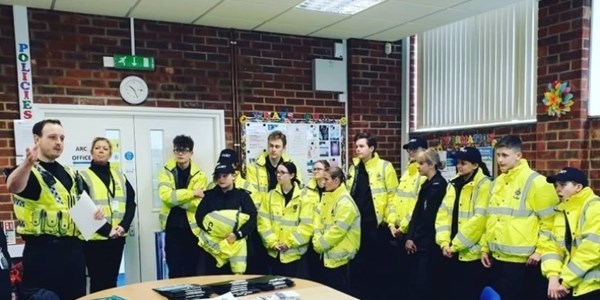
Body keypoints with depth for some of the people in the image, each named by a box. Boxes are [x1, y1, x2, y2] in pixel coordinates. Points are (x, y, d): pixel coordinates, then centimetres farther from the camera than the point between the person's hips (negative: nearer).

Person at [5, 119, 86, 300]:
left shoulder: (69, 173, 13)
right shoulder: (28, 172, -8)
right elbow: (13, 186, -33)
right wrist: (28, 164, -54)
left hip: (72, 248, 6)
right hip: (42, 250, -6)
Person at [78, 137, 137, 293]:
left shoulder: (119, 176, 12)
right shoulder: (84, 177, -2)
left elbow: (131, 202, 6)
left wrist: (124, 226, -10)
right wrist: (106, 230, -17)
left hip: (117, 238, 4)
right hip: (95, 238, -4)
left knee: (112, 280, 13)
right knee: (98, 281, 2)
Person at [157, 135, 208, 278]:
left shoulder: (199, 175, -3)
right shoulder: (167, 171, 1)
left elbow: (196, 203, -14)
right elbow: (165, 195, -17)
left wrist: (175, 197, -14)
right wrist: (192, 193, -19)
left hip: (192, 227, -1)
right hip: (172, 227, 1)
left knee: (192, 272, 9)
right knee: (175, 271, 6)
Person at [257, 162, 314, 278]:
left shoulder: (303, 197, -5)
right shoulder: (271, 196, 4)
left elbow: (306, 225, -10)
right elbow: (263, 221, 0)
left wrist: (289, 243, -14)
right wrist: (272, 242, -11)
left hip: (295, 252, -3)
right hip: (275, 253, 3)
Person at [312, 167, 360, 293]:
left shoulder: (345, 202, -18)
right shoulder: (327, 197, 9)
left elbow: (338, 230, -23)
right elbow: (318, 218, 7)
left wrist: (320, 244, -15)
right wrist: (317, 240, -9)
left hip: (339, 254, -8)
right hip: (327, 253, 8)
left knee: (338, 292, 2)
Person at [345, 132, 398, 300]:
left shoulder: (385, 167, -5)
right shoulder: (354, 168, 12)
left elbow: (393, 196, -8)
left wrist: (392, 221, -14)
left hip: (377, 225, -5)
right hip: (357, 225, 5)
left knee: (380, 265, 5)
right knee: (358, 265, 13)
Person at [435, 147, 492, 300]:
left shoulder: (484, 185, -9)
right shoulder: (453, 184, 12)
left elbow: (479, 219, -18)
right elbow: (443, 214, 8)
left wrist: (455, 244, -15)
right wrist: (444, 242, -5)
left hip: (472, 253, -6)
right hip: (452, 253, 6)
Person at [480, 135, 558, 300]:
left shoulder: (536, 182, -11)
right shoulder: (497, 183, 12)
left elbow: (549, 220, -11)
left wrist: (540, 250, -14)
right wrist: (485, 247, 16)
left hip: (523, 260, -7)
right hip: (497, 257, 7)